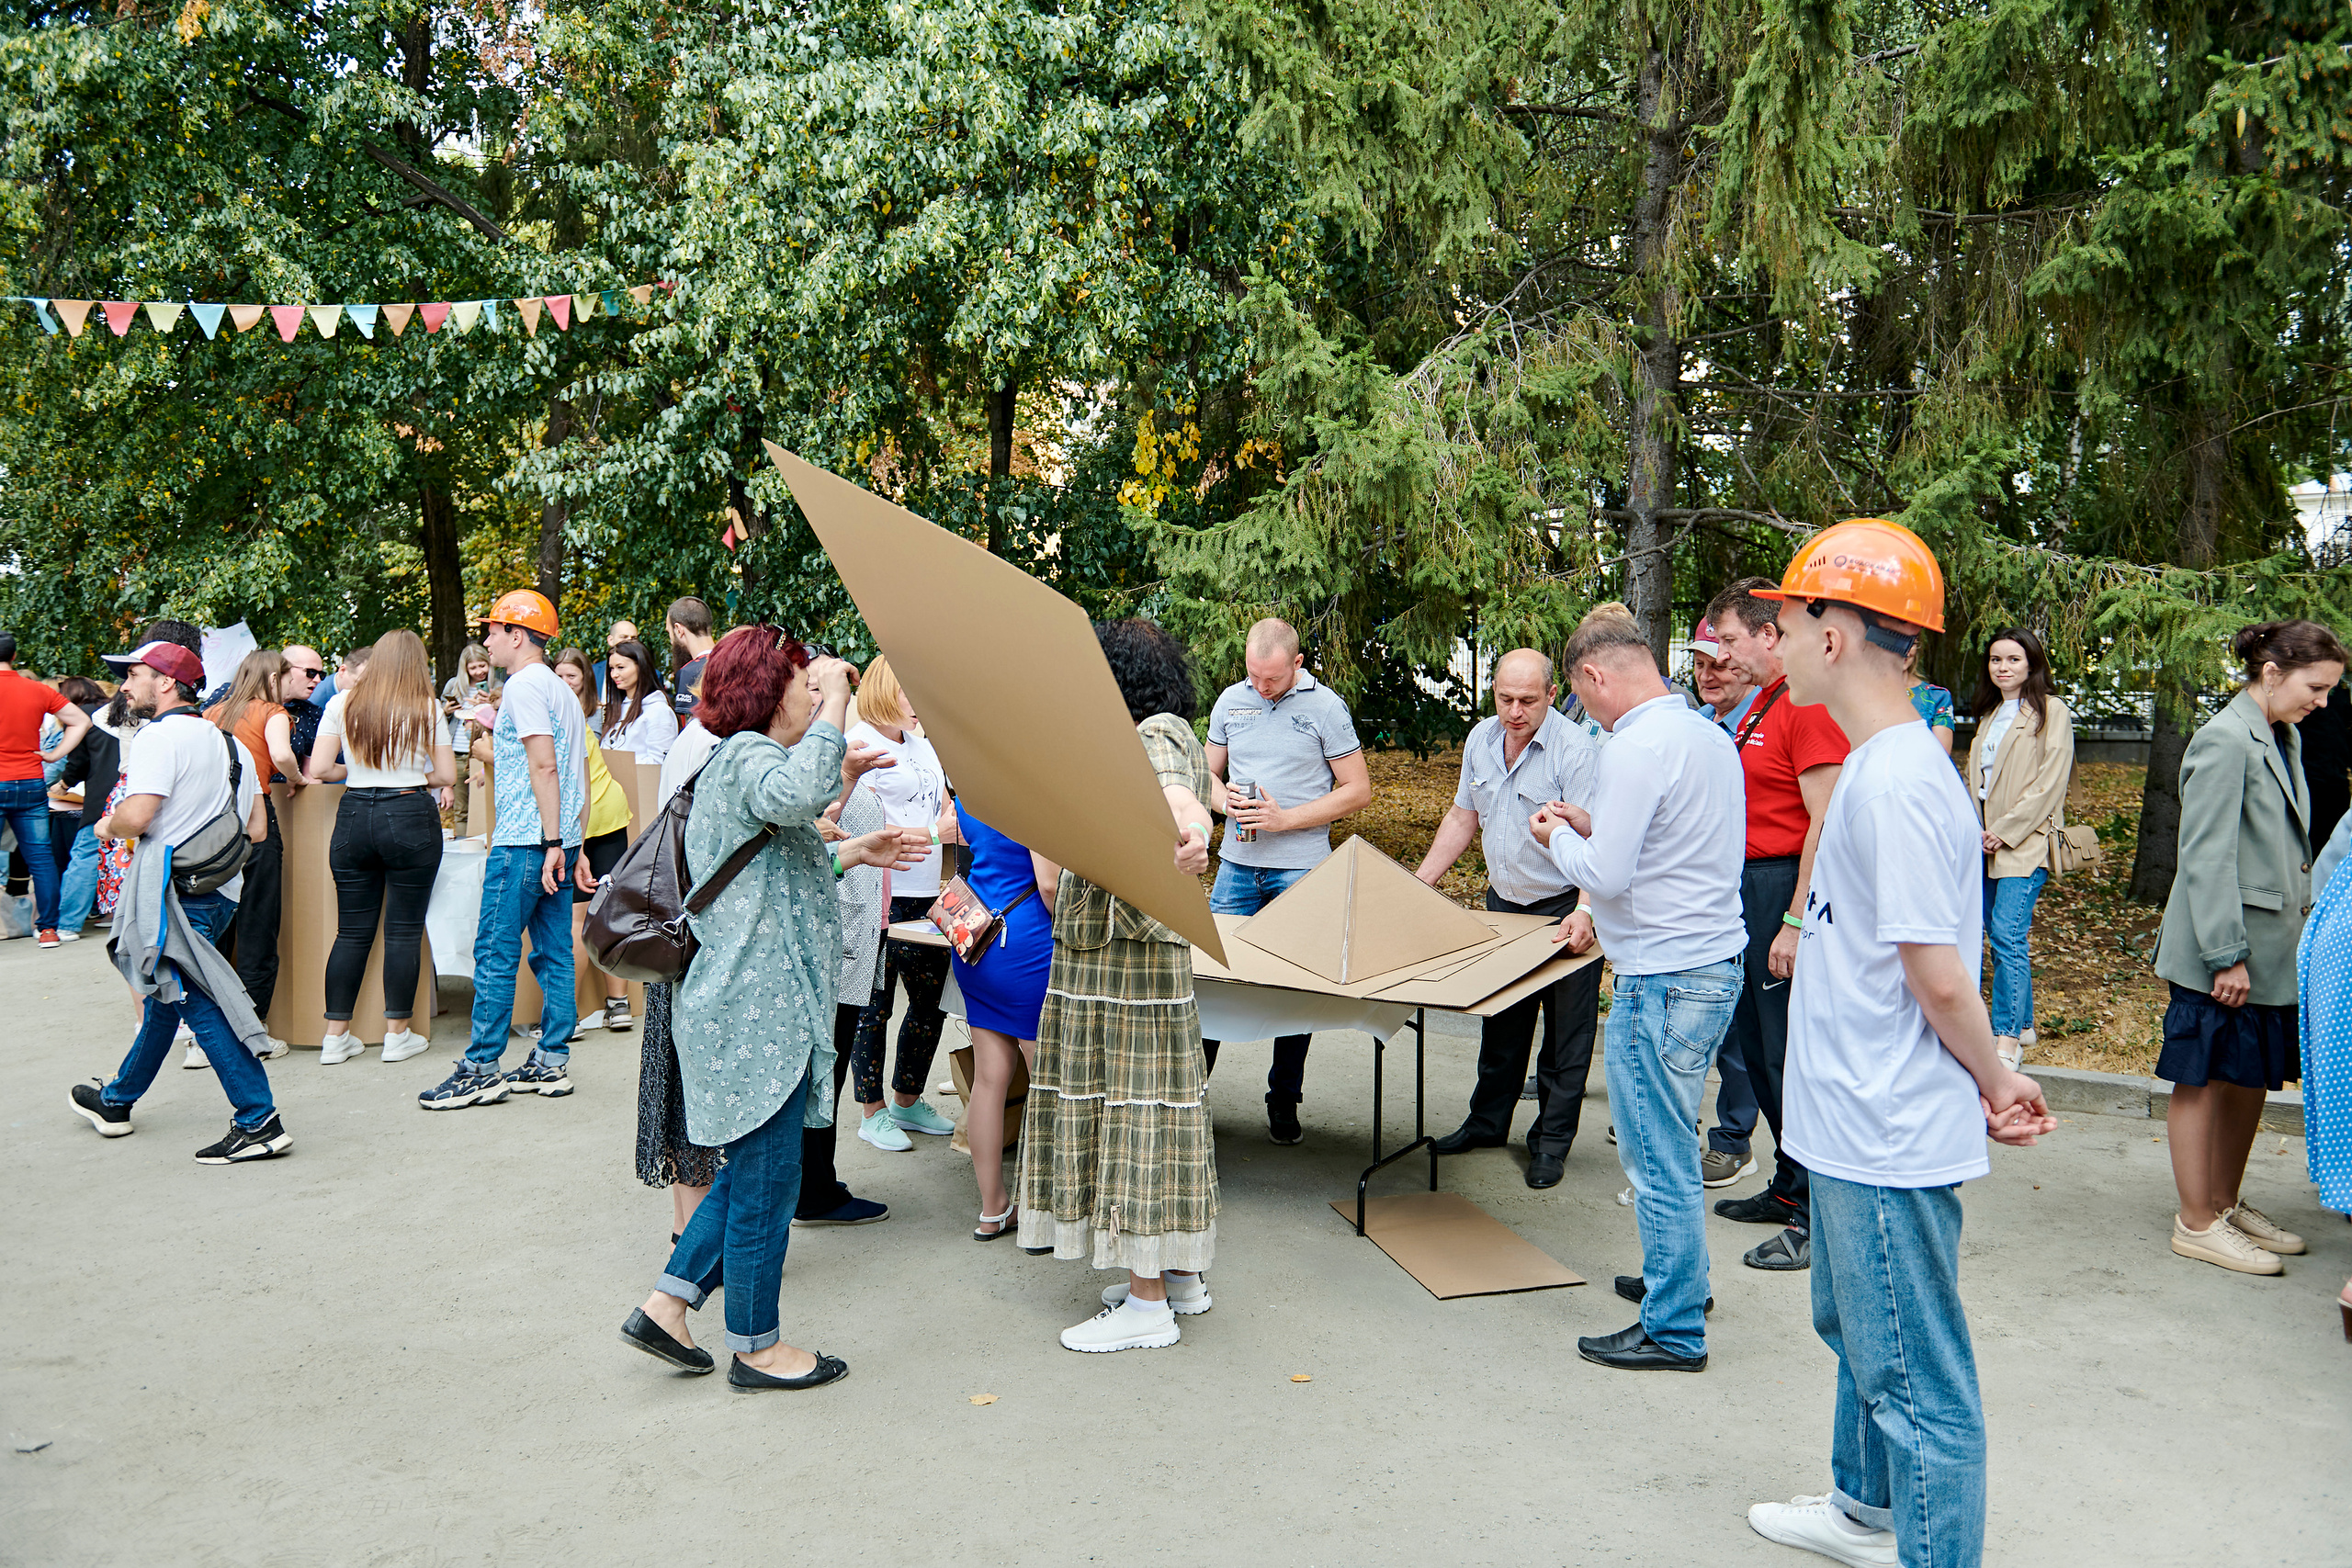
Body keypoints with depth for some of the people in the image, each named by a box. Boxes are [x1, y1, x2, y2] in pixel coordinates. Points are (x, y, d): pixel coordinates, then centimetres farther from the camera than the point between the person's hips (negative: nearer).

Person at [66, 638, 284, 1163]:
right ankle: (115, 1101, 40)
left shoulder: (159, 736, -12)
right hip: (217, 888, 9)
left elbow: (136, 816, -22)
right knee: (165, 995, 21)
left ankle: (258, 1123, -12)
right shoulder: (226, 741, 14)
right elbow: (256, 830, 13)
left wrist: (108, 827, -1)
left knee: (197, 1002, -9)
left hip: (173, 891, -9)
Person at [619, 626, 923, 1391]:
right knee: (767, 1182, 3)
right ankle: (756, 1346, 18)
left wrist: (852, 854, 20)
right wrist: (836, 697, -29)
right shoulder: (744, 757, -15)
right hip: (758, 1013, -11)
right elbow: (801, 792, -40)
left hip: (754, 1008, 11)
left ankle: (666, 1304, 26)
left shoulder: (742, 761, 19)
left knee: (754, 1171, 20)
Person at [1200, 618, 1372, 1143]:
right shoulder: (1230, 701, 6)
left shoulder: (1325, 707, -5)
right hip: (1237, 863, 3)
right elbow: (1208, 774, 16)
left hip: (1299, 868, -3)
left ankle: (1284, 1103, 16)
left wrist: (1285, 818, -13)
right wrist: (1227, 800, -8)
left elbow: (1357, 790, -4)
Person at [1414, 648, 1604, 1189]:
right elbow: (1463, 815, 12)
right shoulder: (1481, 739, 1)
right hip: (1503, 903, 6)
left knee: (1565, 1032, 3)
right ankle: (1488, 1122, 32)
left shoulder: (1577, 751, -21)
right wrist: (1418, 883, 9)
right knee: (1499, 1020, 17)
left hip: (1564, 908, -6)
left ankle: (1551, 1141, 16)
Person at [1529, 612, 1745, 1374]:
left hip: (1663, 980, -10)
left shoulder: (1635, 749, -19)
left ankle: (1673, 1331, 11)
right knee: (1667, 1145, 23)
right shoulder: (1710, 734, 11)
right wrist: (1593, 827, 15)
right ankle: (1677, 1277, 37)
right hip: (1715, 962, 10)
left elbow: (1605, 874, -20)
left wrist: (1560, 838, -1)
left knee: (1657, 1158, 1)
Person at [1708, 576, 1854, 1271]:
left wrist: (1795, 922, -23)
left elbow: (1823, 823, -21)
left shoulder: (1809, 705, -15)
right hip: (1752, 884, 10)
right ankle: (1790, 1188, 28)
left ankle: (1817, 1217, 5)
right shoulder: (1762, 702, 17)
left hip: (1787, 886, -10)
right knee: (1758, 1047, 16)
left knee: (1792, 1053, -5)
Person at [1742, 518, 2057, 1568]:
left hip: (1890, 1140, -11)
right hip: (1857, 1127, 11)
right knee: (1857, 1333, 27)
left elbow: (1939, 973, -23)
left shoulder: (1898, 781, -24)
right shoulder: (1883, 764, 9)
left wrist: (1996, 1081, -7)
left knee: (1916, 1380, 1)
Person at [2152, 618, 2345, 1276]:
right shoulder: (2225, 740, -16)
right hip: (2220, 954, -9)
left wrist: (2306, 927, 15)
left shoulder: (2286, 739, 12)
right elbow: (2206, 858, -19)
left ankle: (2227, 1205, 29)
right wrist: (2226, 956, -19)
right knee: (2203, 1082, 2)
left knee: (2251, 1079, 16)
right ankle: (2196, 1222, 11)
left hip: (2273, 949, 9)